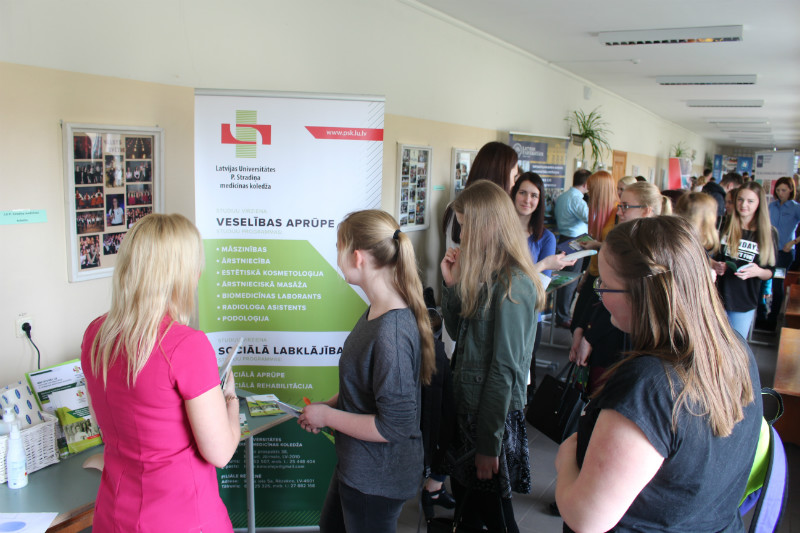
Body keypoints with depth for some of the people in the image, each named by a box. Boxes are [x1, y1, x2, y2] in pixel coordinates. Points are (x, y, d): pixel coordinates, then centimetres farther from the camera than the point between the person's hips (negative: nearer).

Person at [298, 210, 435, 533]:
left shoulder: (391, 332, -32)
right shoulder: (377, 311, -1)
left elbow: (395, 425, -29)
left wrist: (327, 416, -19)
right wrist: (331, 404, 1)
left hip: (378, 478, -9)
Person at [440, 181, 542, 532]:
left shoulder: (512, 284, -22)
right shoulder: (482, 273, 6)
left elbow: (505, 369, -22)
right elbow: (457, 331, 13)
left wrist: (489, 444, -18)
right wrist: (452, 283, -2)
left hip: (494, 416, -8)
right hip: (467, 405, 8)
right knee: (464, 498, 22)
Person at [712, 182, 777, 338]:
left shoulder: (769, 233, 0)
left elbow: (770, 272, 4)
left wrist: (758, 271, -17)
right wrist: (714, 265, -13)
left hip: (745, 303, 0)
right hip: (718, 297, 0)